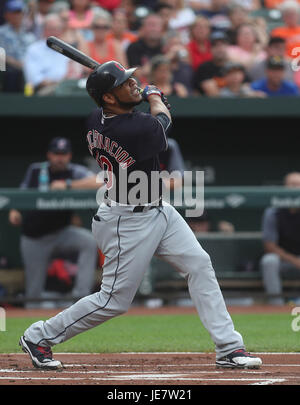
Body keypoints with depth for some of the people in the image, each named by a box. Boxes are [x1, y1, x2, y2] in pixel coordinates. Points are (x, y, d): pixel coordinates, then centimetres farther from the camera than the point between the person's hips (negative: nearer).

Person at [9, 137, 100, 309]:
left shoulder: (75, 172, -7)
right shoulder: (35, 171, 3)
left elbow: (98, 182, -26)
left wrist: (67, 185, -30)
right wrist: (14, 211, -5)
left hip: (61, 233, -1)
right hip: (34, 238, 1)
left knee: (89, 241, -29)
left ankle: (81, 294, -31)